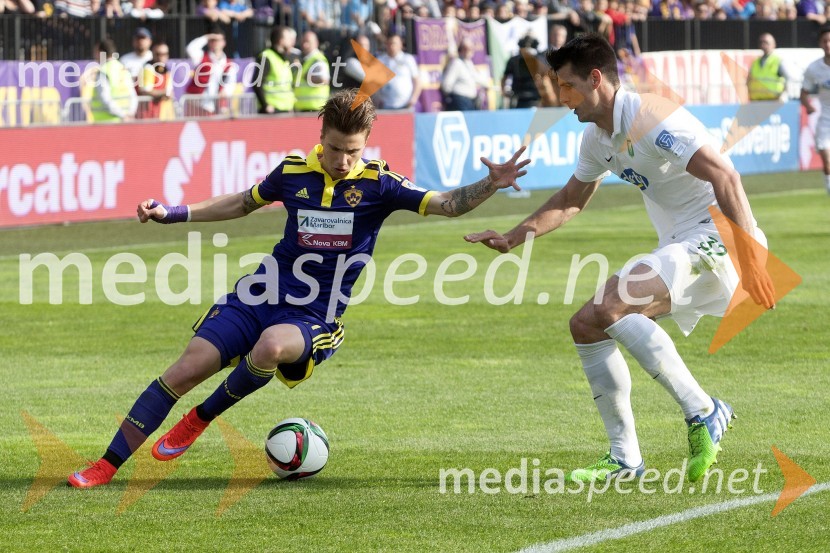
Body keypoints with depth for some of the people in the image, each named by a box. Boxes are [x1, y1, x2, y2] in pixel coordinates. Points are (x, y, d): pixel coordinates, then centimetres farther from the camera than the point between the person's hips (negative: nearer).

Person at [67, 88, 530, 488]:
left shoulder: (377, 183, -6)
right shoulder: (294, 172, 3)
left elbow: (445, 204, -12)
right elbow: (242, 204, 21)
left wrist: (490, 186, -31)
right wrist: (171, 214, 18)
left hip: (312, 317, -3)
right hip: (262, 295, 3)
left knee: (271, 347, -37)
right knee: (188, 369, -11)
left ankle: (202, 419, -10)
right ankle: (108, 465, -2)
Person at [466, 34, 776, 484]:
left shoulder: (650, 119, -19)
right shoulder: (598, 137, 11)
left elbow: (725, 177, -27)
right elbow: (570, 201, 29)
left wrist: (749, 256, -33)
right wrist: (512, 238, 19)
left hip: (712, 239, -10)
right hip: (677, 247, 10)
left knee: (610, 307, -27)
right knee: (586, 326, 5)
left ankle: (703, 413, -21)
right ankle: (624, 458, 9)